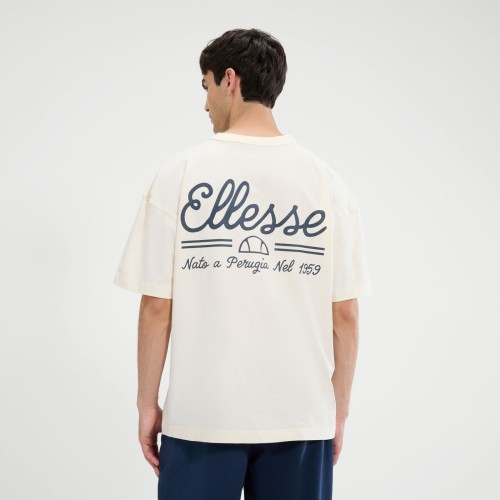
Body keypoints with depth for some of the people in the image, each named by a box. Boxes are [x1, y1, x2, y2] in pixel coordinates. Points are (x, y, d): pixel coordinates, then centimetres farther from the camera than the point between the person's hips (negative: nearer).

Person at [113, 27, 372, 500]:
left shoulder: (180, 172, -5)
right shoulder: (327, 182, 0)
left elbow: (157, 305, -5)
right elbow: (344, 312, 0)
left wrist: (147, 402, 5)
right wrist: (339, 408, 11)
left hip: (202, 415, -2)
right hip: (301, 418, 2)